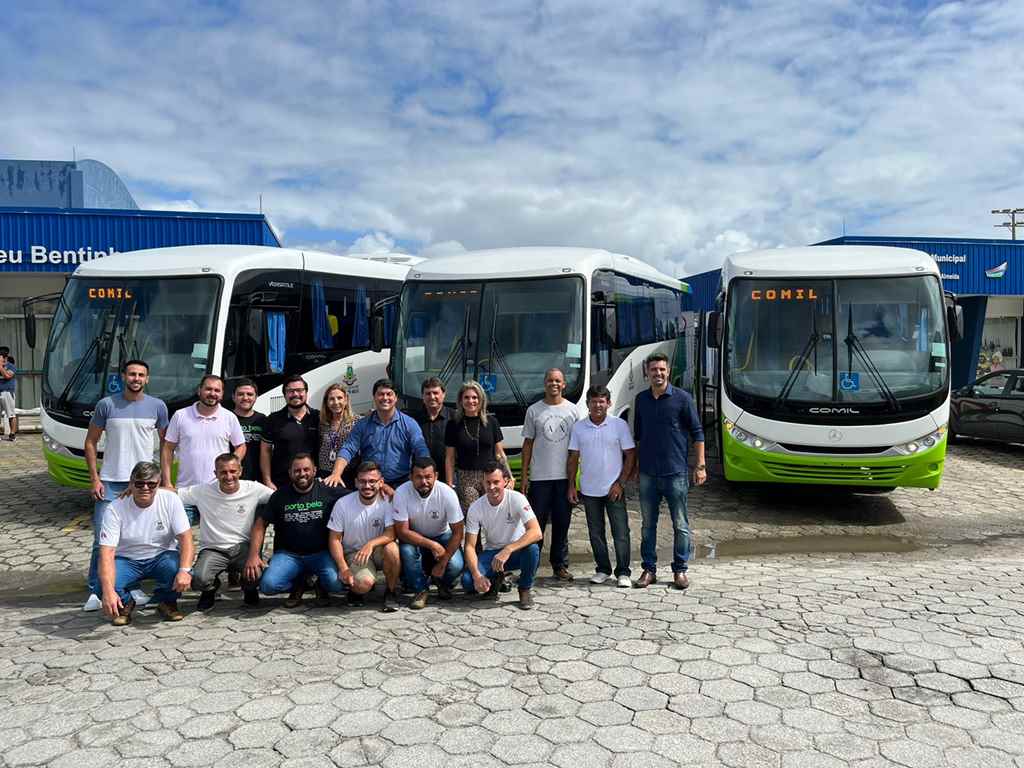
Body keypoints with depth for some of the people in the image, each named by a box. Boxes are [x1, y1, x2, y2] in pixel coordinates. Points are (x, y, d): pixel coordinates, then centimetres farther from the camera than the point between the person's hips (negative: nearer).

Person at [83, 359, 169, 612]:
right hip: (110, 482, -1)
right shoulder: (106, 405, 0)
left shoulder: (157, 406, 3)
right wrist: (94, 478, -2)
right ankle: (96, 591, 11)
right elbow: (91, 442, 6)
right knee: (102, 538, -1)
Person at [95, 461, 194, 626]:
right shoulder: (115, 509, -16)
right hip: (127, 560, 0)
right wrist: (108, 591, -38)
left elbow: (185, 537, -17)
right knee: (103, 587, -28)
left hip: (162, 556, 0)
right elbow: (107, 552, -23)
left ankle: (167, 602, 5)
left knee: (180, 572, -32)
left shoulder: (170, 500, -13)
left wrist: (185, 570, -35)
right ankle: (125, 603, 10)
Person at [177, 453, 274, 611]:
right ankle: (211, 588, 13)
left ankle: (250, 589, 12)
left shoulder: (253, 489, -4)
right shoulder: (203, 491, -5)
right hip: (213, 549, 0)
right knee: (198, 579, -29)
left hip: (242, 547, 0)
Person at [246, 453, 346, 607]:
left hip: (321, 553, -1)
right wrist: (253, 555, -7)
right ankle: (297, 585, 11)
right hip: (288, 554, 2)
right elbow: (260, 523, 4)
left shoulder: (328, 492, -2)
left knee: (336, 582, -28)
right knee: (268, 585, -25)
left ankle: (321, 585, 12)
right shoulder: (280, 495, 4)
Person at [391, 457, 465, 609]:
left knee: (455, 566, -26)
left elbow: (458, 531, -18)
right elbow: (402, 531, -23)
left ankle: (443, 583, 12)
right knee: (407, 550, -33)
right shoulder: (401, 493, -25)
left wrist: (442, 563, -22)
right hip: (414, 538, 0)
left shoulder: (447, 494, -24)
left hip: (442, 536, 0)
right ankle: (420, 590, -6)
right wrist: (432, 545, -32)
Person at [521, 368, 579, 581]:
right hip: (539, 477, -1)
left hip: (564, 476, 1)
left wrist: (574, 478, 3)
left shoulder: (572, 410, 7)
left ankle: (560, 565, 18)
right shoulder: (534, 410, 4)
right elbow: (528, 443, 6)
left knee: (562, 523, 8)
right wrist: (524, 475, 1)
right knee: (536, 523, 1)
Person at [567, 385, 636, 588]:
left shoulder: (620, 425, -3)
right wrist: (571, 485, 3)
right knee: (595, 533, 10)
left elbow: (630, 455, -2)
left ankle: (623, 573, 10)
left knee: (621, 533, -1)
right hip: (589, 490, 3)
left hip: (614, 489, -2)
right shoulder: (578, 427, 3)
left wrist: (620, 483, -8)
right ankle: (603, 569, 23)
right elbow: (573, 458, 8)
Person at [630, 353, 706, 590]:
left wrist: (700, 466, -6)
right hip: (647, 473, 3)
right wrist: (634, 464, 15)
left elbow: (697, 433, -1)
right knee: (648, 524, 9)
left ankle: (680, 570, 16)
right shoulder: (641, 400, 8)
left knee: (680, 525, 4)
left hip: (675, 472, -3)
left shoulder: (682, 398, -3)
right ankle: (649, 569, 18)